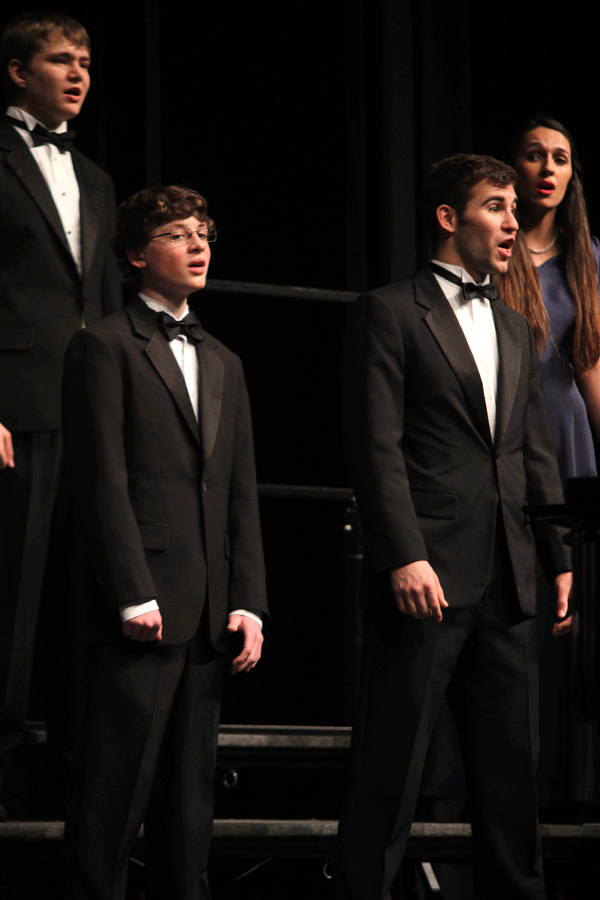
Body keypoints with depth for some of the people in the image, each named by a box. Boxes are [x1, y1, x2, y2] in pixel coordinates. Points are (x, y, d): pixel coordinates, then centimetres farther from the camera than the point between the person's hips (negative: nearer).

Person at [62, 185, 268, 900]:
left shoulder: (221, 363, 21)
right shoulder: (104, 347, -1)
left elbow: (241, 494, 17)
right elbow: (101, 483, -8)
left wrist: (248, 601, 7)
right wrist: (134, 596, -15)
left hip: (208, 619, 7)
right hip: (139, 610, -7)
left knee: (189, 793, 8)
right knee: (116, 787, -7)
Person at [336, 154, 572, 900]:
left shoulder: (515, 330, 20)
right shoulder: (389, 313, -1)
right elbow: (377, 447, -9)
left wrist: (559, 558, 12)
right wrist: (404, 557, -18)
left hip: (507, 585, 6)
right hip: (427, 574, -6)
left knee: (512, 767, 9)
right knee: (390, 767, -4)